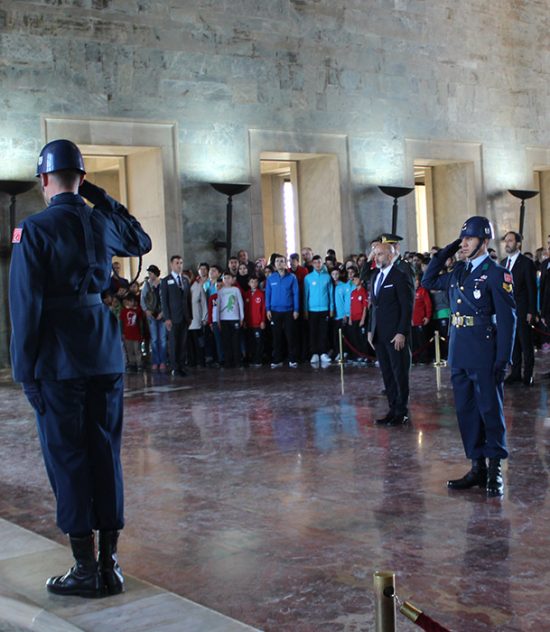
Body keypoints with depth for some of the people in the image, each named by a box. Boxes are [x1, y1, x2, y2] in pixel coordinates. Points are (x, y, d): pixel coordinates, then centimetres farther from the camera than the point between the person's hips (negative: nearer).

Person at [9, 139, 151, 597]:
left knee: (68, 459, 3)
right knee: (106, 455, 9)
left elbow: (26, 305, -10)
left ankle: (86, 569, 7)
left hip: (58, 359, -4)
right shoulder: (102, 222, 6)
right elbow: (141, 242, 29)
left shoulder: (34, 230, -8)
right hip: (106, 356, 5)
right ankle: (110, 564, 15)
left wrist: (24, 369, -4)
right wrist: (103, 198, 20)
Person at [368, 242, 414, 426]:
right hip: (379, 335, 7)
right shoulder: (375, 278, 15)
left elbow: (407, 307, -12)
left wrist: (401, 333, -17)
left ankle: (402, 412, 9)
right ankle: (393, 410, 16)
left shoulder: (400, 277, -8)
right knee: (387, 374, 9)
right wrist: (370, 330, 13)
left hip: (396, 335, -7)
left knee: (400, 374, 1)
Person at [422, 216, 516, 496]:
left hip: (484, 355, -7)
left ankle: (495, 471, 11)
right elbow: (428, 281, 24)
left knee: (490, 410, 2)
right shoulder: (458, 272, 12)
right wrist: (444, 253, 12)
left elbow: (507, 319, -11)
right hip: (459, 354, 7)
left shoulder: (497, 274, -8)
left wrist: (503, 360, -16)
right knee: (466, 411, 11)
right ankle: (477, 467, 21)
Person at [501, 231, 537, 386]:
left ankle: (528, 375, 9)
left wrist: (531, 311, -12)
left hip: (522, 311, -5)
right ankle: (515, 373, 16)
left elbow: (532, 289, -8)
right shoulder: (503, 263, 11)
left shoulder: (526, 263, -7)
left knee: (526, 344, 2)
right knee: (512, 343, 9)